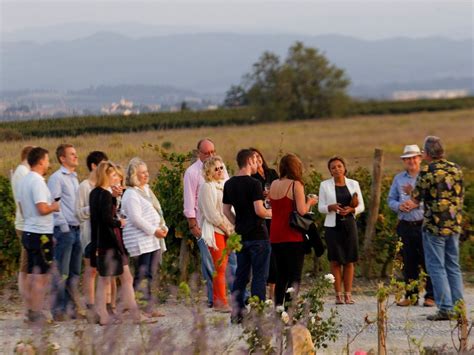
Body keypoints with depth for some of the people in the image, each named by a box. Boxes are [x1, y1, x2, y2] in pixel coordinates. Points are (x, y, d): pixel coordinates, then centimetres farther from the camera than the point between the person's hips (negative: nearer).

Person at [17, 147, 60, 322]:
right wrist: (54, 207, -6)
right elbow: (42, 209, -24)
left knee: (32, 274, 14)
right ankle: (36, 313, -2)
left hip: (28, 231, 9)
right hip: (41, 234, -9)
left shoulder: (24, 181, 11)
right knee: (42, 276, -3)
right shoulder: (38, 181, -17)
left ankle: (30, 310, 17)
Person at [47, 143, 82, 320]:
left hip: (76, 229, 8)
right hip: (64, 230, -8)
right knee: (61, 273, -6)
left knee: (74, 272, 9)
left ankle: (72, 307, 15)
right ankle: (59, 310, -2)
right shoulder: (57, 178, -7)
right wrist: (64, 228, -14)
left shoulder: (74, 178, 18)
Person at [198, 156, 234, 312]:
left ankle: (217, 300, 12)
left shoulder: (222, 186, 16)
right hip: (214, 230, -8)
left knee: (222, 267, 7)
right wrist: (226, 228, -11)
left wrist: (231, 227, 7)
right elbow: (211, 214, -14)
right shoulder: (206, 188, -9)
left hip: (226, 230, 8)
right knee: (219, 267, -8)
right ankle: (221, 302, -6)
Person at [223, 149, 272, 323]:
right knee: (259, 276, 0)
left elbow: (226, 211, 11)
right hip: (258, 236, -7)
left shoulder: (229, 184, 7)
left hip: (240, 235, 7)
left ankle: (236, 312, 12)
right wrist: (272, 212, -1)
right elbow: (259, 210, -19)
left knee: (241, 274, 12)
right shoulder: (253, 184, -15)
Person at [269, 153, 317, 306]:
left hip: (275, 237, 6)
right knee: (294, 276, -3)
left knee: (281, 275, 14)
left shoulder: (273, 185, 9)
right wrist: (309, 202, 3)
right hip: (292, 237, -6)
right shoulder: (296, 185, -9)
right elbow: (302, 210, -17)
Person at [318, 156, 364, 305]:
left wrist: (351, 209, -11)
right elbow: (321, 207, 4)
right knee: (335, 261, -2)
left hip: (349, 224, 1)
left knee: (349, 261, 1)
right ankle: (338, 295, 2)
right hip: (333, 225, -1)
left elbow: (361, 206, 9)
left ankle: (348, 294, 4)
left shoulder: (353, 184, 8)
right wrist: (331, 207, -16)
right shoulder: (325, 185, 4)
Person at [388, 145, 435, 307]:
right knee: (409, 263, 7)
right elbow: (390, 200, 13)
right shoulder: (398, 179, 14)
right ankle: (411, 295, 14)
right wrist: (399, 206, -7)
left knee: (428, 262, -5)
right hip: (405, 226, 4)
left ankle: (431, 296, -1)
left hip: (424, 225, -4)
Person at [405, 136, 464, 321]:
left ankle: (445, 308, -5)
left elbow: (416, 198, -6)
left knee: (436, 267, -1)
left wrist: (414, 203, 16)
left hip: (434, 225, -6)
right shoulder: (456, 169, 6)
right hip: (455, 225, 6)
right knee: (453, 266, 12)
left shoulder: (427, 171, -12)